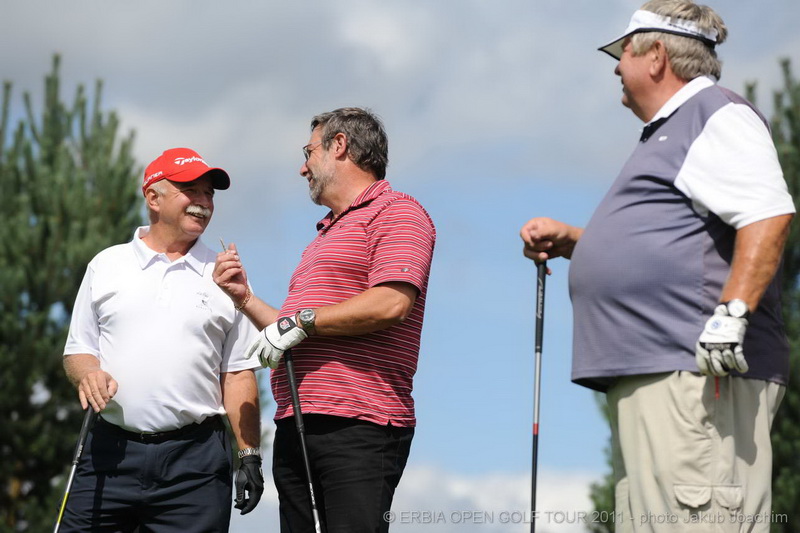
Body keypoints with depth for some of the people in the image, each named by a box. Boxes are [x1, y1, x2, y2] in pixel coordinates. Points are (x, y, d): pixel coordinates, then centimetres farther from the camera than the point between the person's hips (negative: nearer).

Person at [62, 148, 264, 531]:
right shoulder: (106, 265, 12)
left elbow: (238, 374, 9)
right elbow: (77, 350, 14)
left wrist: (249, 456, 2)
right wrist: (88, 372, -9)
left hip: (196, 457, 0)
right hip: (111, 451, 0)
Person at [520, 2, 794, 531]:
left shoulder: (716, 114, -3)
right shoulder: (667, 131, 29)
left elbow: (768, 213, -18)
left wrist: (733, 311, -28)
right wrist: (569, 240, 23)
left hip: (696, 371, -11)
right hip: (648, 378, 11)